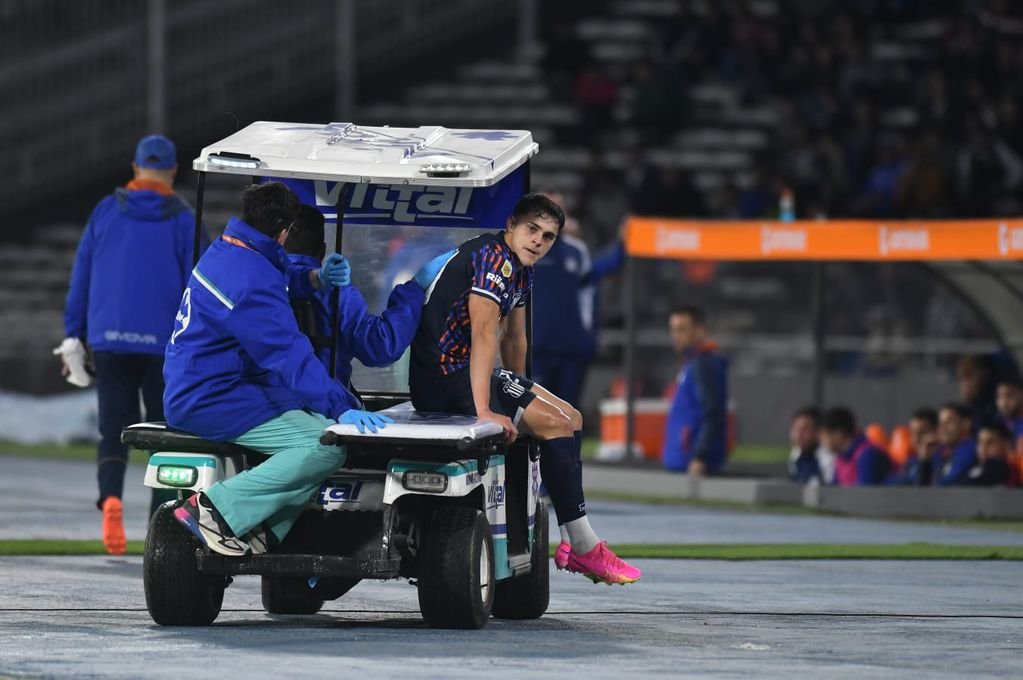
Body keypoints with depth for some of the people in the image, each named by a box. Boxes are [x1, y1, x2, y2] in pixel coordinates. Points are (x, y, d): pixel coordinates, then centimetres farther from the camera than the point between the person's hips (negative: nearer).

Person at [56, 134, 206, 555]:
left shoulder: (106, 211, 6)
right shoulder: (183, 220, -1)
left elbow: (81, 276, 6)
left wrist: (73, 337, 10)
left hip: (109, 341, 2)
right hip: (164, 343, -2)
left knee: (113, 431, 5)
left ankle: (110, 497, -23)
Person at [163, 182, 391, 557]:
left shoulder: (221, 254, 13)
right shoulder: (251, 280, -20)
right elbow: (289, 355, -27)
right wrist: (342, 407, -31)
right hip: (212, 402, -11)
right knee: (328, 445, -22)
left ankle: (265, 531, -1)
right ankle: (215, 508, -19)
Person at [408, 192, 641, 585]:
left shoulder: (522, 271, 15)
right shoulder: (493, 258, -18)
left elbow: (513, 338, 25)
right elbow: (484, 333, -26)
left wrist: (519, 393, 22)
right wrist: (484, 411, -31)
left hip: (466, 371, 11)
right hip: (443, 377, -11)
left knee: (571, 420, 10)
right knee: (555, 424, -18)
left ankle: (574, 546, 7)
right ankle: (584, 548, -13)